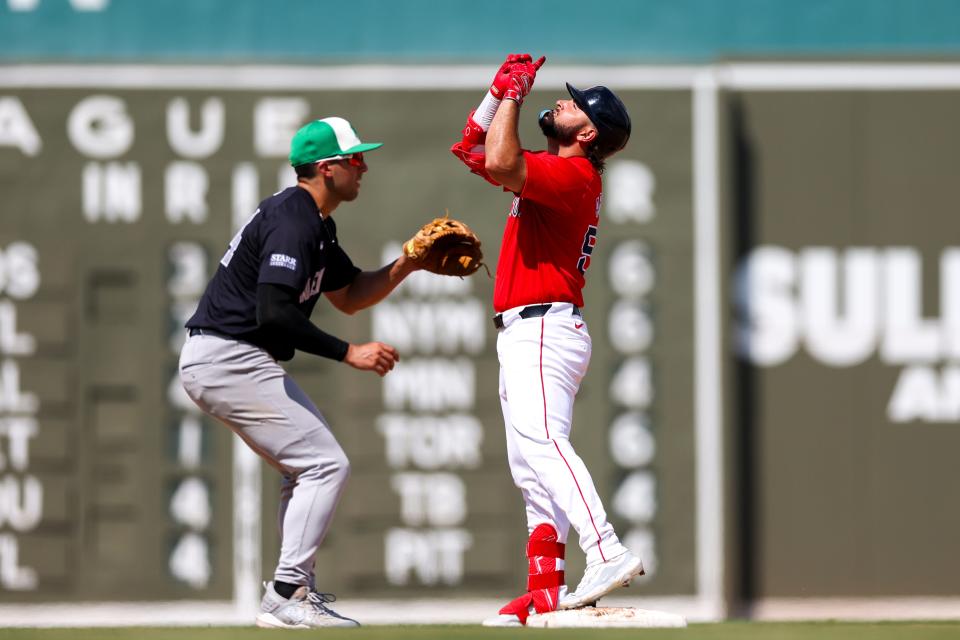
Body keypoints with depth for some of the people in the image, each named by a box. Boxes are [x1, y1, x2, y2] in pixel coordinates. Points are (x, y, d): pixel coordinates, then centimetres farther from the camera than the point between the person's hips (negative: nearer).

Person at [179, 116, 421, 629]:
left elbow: (349, 297, 24)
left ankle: (295, 587, 21)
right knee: (326, 464, -12)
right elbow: (274, 312, -27)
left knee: (306, 462, 21)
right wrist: (349, 353, -23)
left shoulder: (315, 224, 16)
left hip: (214, 360, 11)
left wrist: (406, 264, 9)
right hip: (229, 358, -11)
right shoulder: (293, 222, -17)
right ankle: (285, 597, -16)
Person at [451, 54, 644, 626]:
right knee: (531, 469, 9)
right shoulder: (550, 170, 18)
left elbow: (500, 164, -26)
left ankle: (607, 553, -40)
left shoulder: (573, 176, -12)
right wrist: (502, 88, 13)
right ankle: (546, 591, 9)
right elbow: (475, 151, 25)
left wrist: (515, 93, -13)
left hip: (543, 327, -11)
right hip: (527, 335, 11)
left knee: (542, 441, -27)